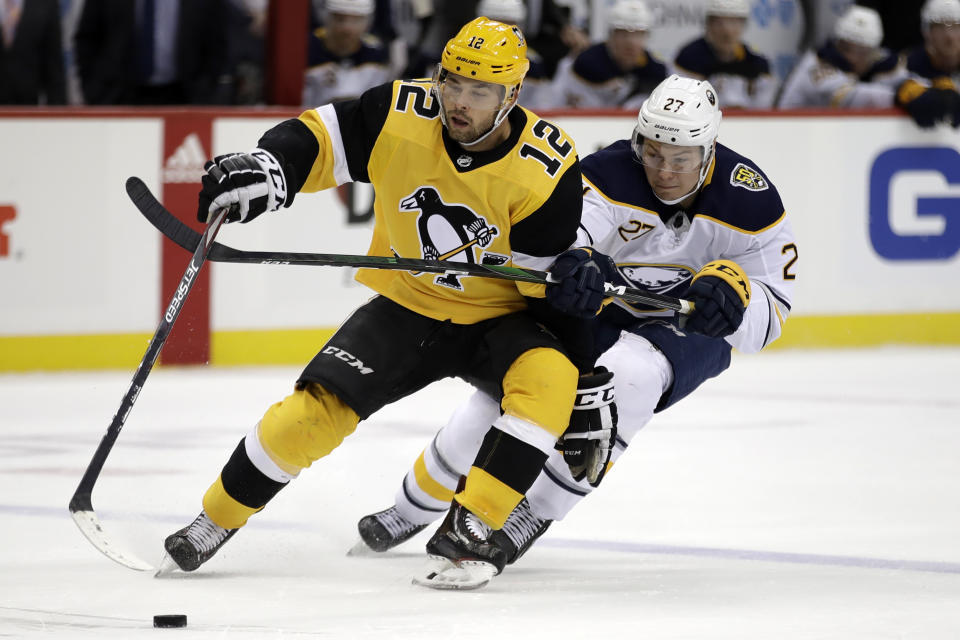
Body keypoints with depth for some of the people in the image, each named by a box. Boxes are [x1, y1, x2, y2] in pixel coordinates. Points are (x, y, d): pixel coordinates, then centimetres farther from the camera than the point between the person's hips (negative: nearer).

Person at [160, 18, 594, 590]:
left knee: (550, 384, -33)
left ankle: (468, 528, -28)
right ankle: (217, 521, 10)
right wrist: (268, 168, -25)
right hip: (409, 306, 2)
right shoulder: (400, 115, -17)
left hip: (502, 319, -2)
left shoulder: (546, 171, -23)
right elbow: (318, 139, -6)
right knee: (318, 407, -11)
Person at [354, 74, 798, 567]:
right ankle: (411, 511, 18)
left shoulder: (750, 202, -19)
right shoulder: (611, 174, -22)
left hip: (692, 328, -1)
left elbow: (768, 316, -15)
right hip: (599, 309, 1)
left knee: (629, 373, -35)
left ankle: (536, 512, -18)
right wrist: (573, 263, -61)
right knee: (503, 392, -10)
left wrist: (732, 292, -39)